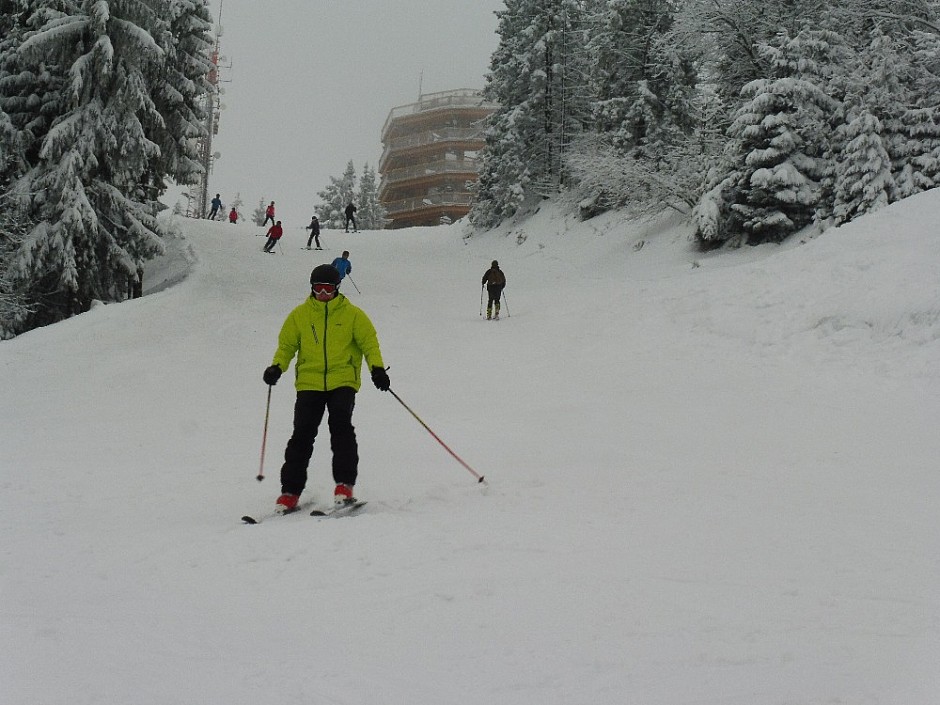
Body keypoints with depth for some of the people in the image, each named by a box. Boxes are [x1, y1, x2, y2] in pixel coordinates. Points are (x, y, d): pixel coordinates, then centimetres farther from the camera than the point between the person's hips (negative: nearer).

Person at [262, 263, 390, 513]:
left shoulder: (352, 314, 4)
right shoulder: (299, 315, 9)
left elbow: (369, 343, 3)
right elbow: (287, 344, 13)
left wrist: (377, 369, -13)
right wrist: (277, 366, -6)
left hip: (342, 382, -1)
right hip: (309, 382, 1)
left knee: (340, 425, -20)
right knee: (302, 434, -5)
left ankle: (345, 484, -12)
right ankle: (290, 490, 3)